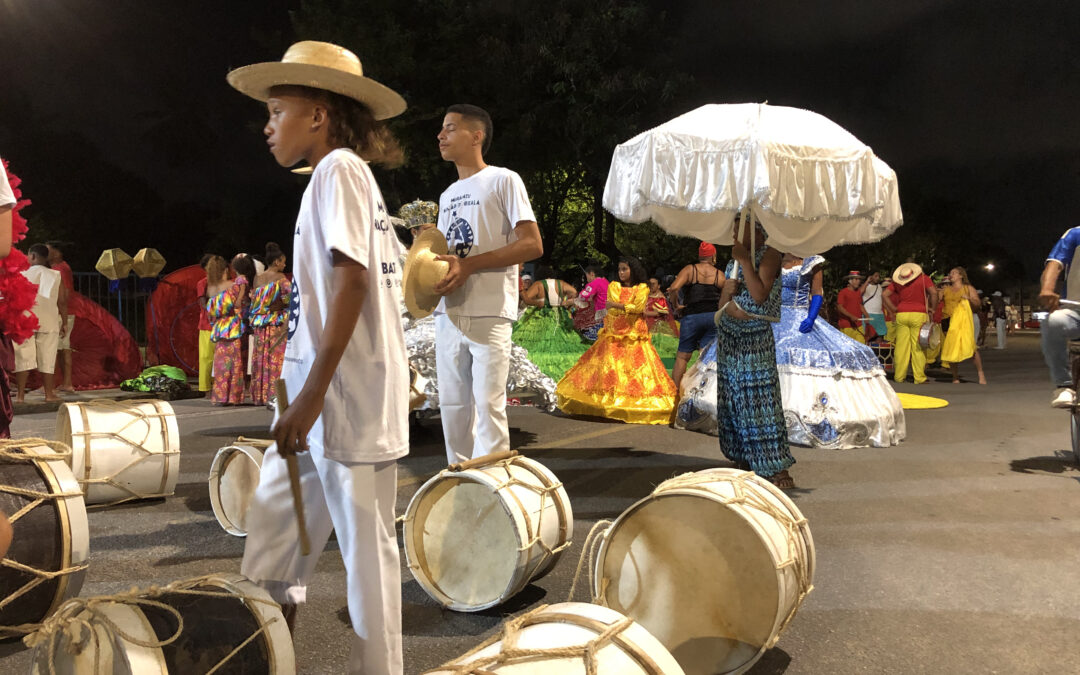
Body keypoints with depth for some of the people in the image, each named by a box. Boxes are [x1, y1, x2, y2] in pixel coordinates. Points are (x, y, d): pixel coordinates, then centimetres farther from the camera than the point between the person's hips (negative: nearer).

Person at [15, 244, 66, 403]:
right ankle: (49, 394, 7)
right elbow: (62, 302, 2)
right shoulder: (56, 276, 5)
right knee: (47, 359, 6)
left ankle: (20, 394, 1)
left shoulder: (21, 274, 2)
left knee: (23, 358, 3)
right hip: (48, 322, 1)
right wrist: (64, 322, 8)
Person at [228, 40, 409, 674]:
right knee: (275, 523, 16)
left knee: (366, 545, 0)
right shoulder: (352, 176, 19)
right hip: (327, 390, 10)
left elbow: (352, 281, -19)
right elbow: (388, 275, 17)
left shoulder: (338, 168, -8)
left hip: (346, 394, -10)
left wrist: (313, 392, -21)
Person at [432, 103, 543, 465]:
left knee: (487, 405, -9)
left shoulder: (503, 180, -1)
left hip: (488, 313, -7)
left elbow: (533, 244, -9)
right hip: (449, 313, 7)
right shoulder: (447, 195, 23)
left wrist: (468, 265, -16)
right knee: (452, 406, 9)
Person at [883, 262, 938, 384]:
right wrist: (933, 308, 0)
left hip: (901, 314, 3)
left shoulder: (897, 282, 8)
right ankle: (919, 377, 0)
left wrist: (894, 309, 10)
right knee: (918, 346, -1)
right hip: (918, 314, -3)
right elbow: (934, 293, -12)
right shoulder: (923, 278, 0)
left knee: (901, 346, 5)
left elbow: (884, 295, 7)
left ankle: (899, 376, 8)